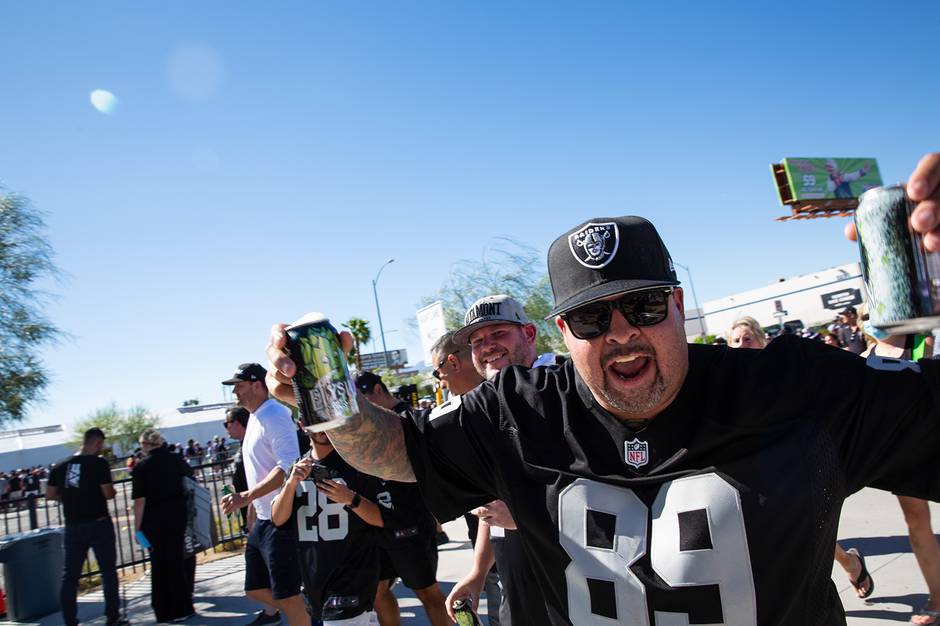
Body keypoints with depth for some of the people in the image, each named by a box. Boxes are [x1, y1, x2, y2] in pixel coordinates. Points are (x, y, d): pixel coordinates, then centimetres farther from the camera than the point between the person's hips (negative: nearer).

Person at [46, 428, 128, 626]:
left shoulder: (60, 466, 4)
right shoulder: (99, 463, -11)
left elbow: (50, 495, 7)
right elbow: (109, 494, -14)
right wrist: (112, 490, 8)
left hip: (73, 526, 5)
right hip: (98, 524, -4)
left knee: (70, 574, 11)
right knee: (108, 570, 7)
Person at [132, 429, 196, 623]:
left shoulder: (141, 467, -7)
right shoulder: (178, 460, 1)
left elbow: (140, 501, -13)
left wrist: (137, 527, -6)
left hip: (155, 522, -2)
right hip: (180, 518, 2)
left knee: (160, 565, 12)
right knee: (183, 561, 14)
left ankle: (164, 611, 20)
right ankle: (182, 608, 21)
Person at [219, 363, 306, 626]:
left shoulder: (274, 415, -16)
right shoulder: (255, 417, 13)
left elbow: (288, 466, -27)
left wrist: (246, 497, -29)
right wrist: (253, 504, 20)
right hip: (263, 518, 10)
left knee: (286, 597, -2)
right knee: (255, 589, 18)